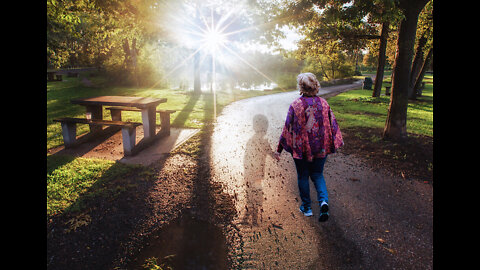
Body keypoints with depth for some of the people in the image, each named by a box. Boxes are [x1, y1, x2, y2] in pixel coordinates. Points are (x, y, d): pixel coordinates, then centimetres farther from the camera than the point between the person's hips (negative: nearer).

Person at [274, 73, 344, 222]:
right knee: (317, 174, 19)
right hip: (321, 148, 3)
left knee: (303, 176, 14)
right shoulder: (323, 103, -2)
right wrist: (334, 144, 17)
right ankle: (323, 201, -2)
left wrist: (279, 149, -4)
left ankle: (307, 207, 26)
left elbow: (288, 128, -11)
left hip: (301, 147, -3)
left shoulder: (296, 105, -13)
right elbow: (332, 124, 3)